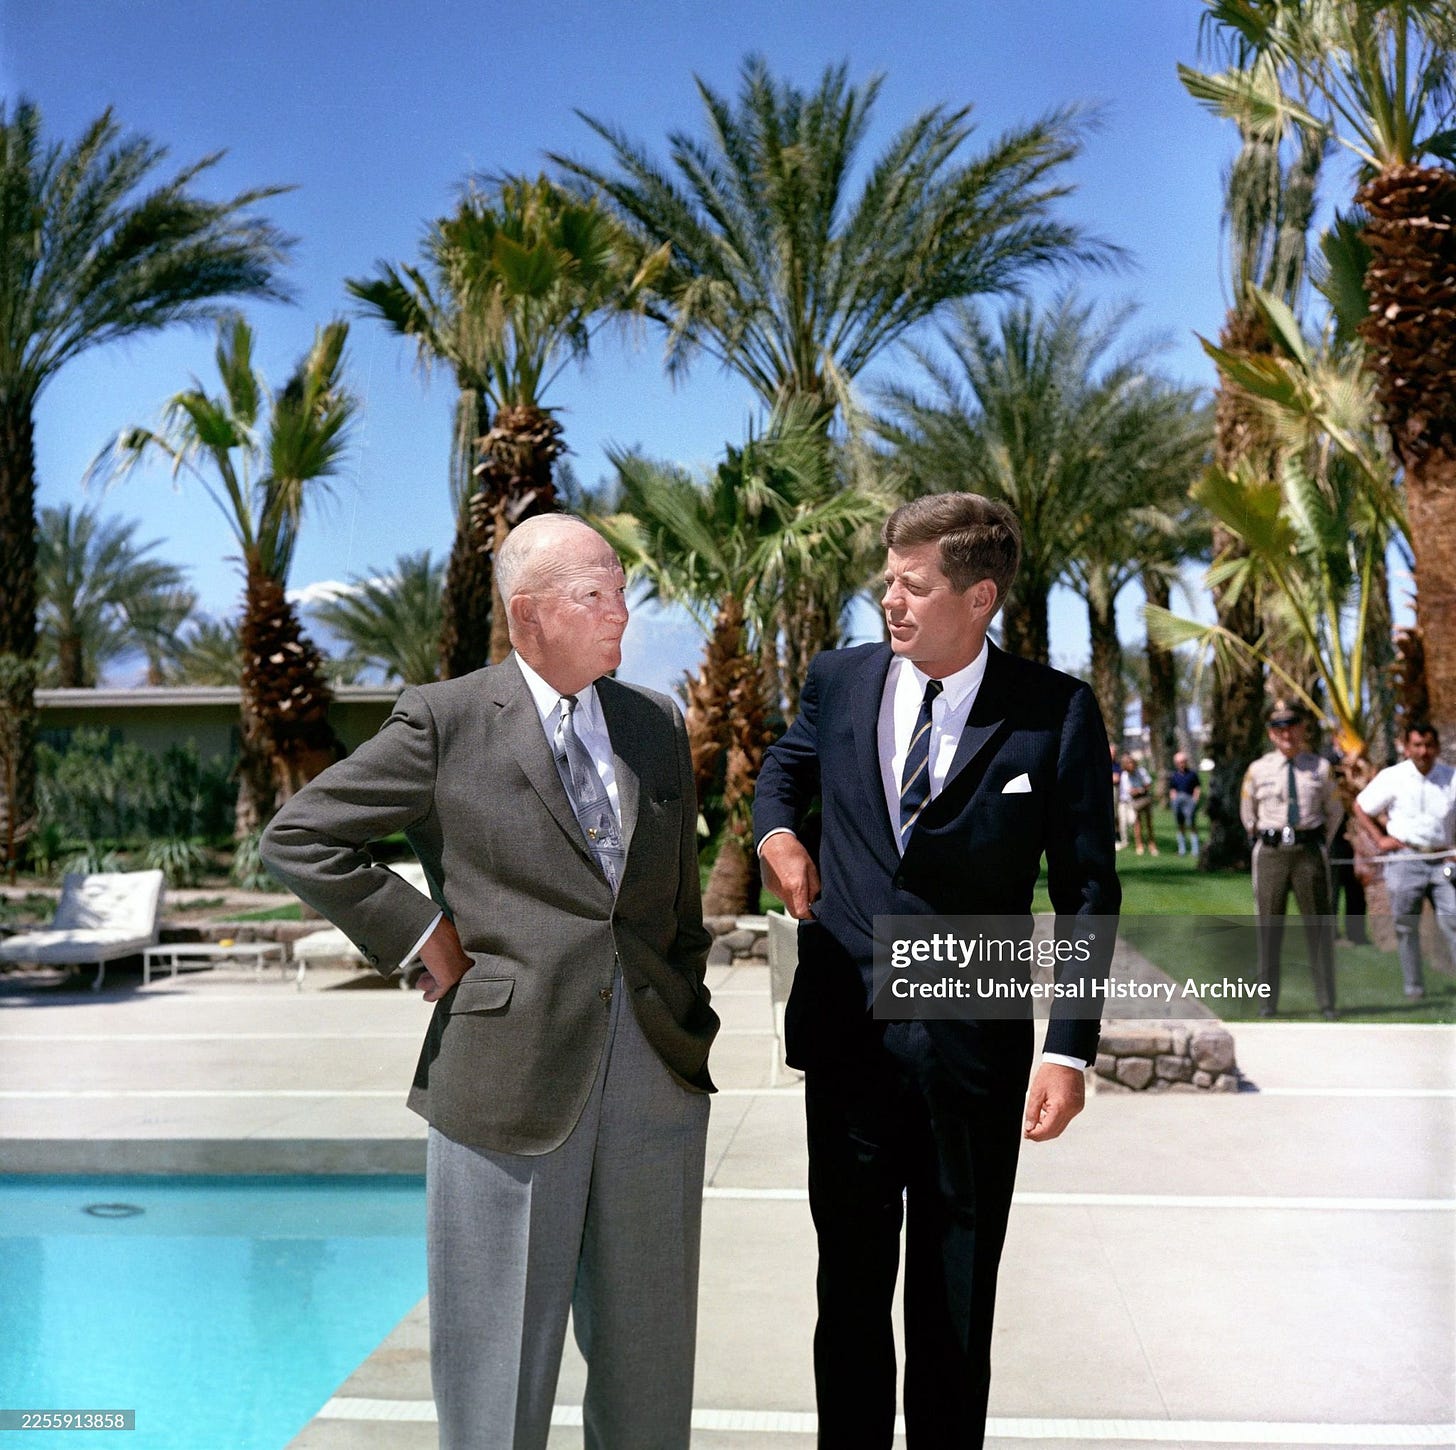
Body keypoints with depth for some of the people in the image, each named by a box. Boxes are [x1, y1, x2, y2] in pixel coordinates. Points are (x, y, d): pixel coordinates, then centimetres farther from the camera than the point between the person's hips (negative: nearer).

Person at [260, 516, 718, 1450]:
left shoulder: (660, 724, 10)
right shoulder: (448, 722, -4)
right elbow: (297, 837, -3)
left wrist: (691, 1031, 12)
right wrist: (422, 936, -6)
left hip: (656, 1074, 4)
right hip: (512, 1077, -4)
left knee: (648, 1357, 16)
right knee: (501, 1371, 10)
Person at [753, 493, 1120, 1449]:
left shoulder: (1057, 713, -8)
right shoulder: (840, 680, 1)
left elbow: (1087, 892, -5)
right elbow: (788, 762, 24)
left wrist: (1070, 1049, -11)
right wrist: (775, 829, 1)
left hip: (975, 1047, -2)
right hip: (848, 1036, 2)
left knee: (957, 1302, 14)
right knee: (851, 1289, 13)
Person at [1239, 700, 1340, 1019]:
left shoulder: (1321, 768, 3)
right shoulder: (1258, 770, 2)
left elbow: (1333, 811, 17)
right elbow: (1247, 814, 17)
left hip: (1310, 851, 0)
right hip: (1270, 853, 0)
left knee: (1319, 926, 3)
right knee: (1269, 927, 5)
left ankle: (1326, 1003, 10)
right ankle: (1268, 1002, 12)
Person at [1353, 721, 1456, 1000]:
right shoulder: (1392, 778, 2)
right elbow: (1360, 807, 13)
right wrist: (1379, 838, 4)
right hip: (1405, 859, 0)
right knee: (1406, 925, 3)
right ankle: (1413, 986, 13)